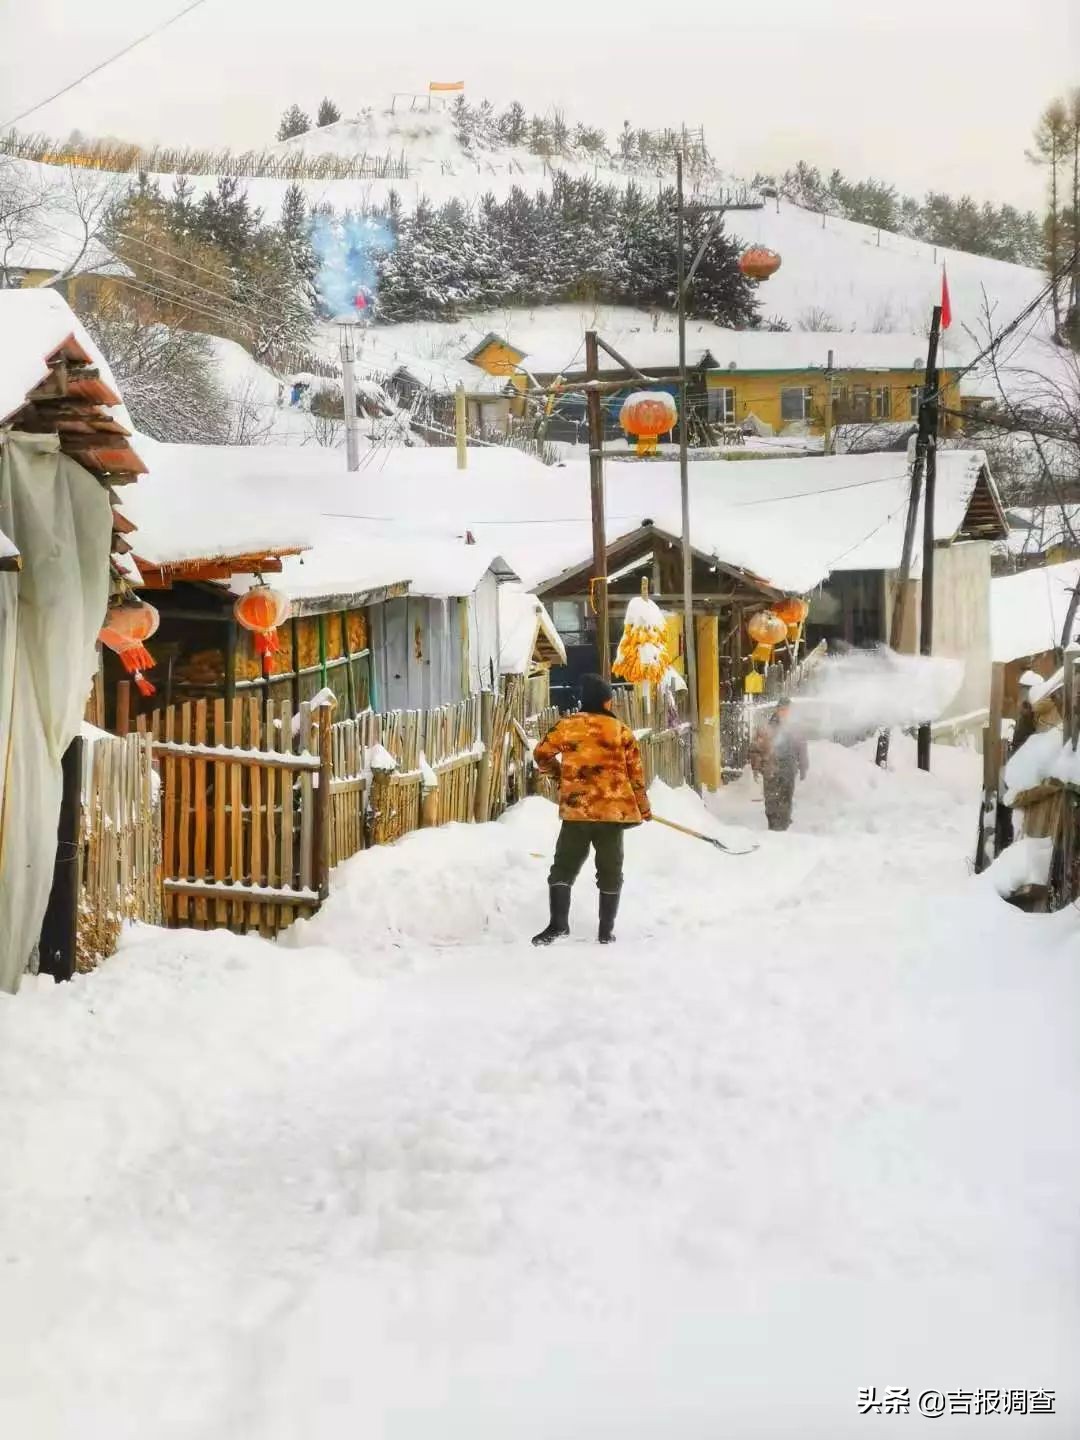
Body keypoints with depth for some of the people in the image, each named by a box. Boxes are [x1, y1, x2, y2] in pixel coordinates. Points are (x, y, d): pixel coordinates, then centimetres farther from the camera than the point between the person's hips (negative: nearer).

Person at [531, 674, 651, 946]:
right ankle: (606, 930, 12)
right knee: (610, 870, 11)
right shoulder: (621, 730, 0)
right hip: (614, 810, 0)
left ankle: (558, 922, -10)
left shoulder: (567, 726, -1)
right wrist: (643, 807, 16)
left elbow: (542, 754, 6)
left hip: (576, 810, 0)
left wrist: (557, 771, 27)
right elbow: (635, 772, 4)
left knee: (564, 866, 7)